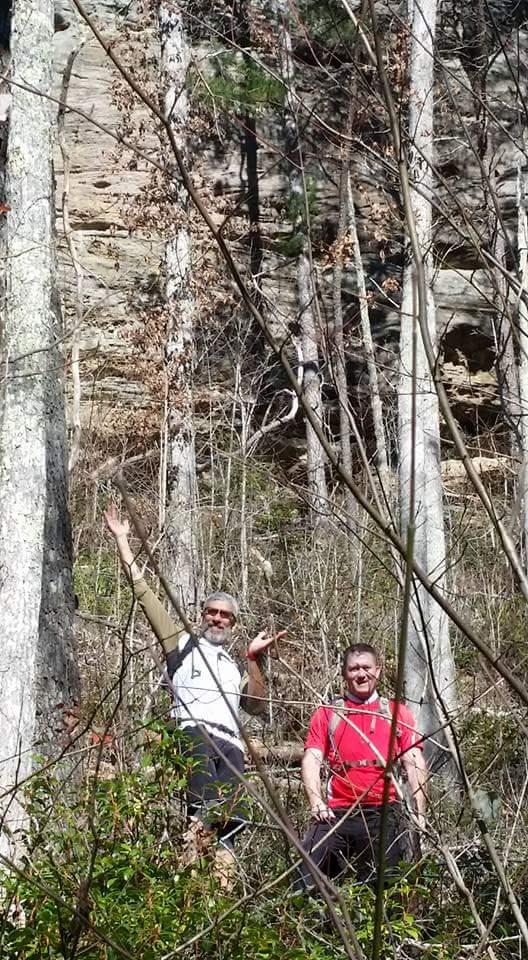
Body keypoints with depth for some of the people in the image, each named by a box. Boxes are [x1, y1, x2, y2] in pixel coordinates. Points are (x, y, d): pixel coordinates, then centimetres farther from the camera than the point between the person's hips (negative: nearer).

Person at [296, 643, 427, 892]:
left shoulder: (397, 713, 15)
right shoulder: (327, 714, 15)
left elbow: (414, 763, 6)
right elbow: (312, 759, 5)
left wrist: (419, 812, -7)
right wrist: (316, 802, -13)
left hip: (383, 813, 0)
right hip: (337, 813, 0)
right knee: (307, 879, -13)